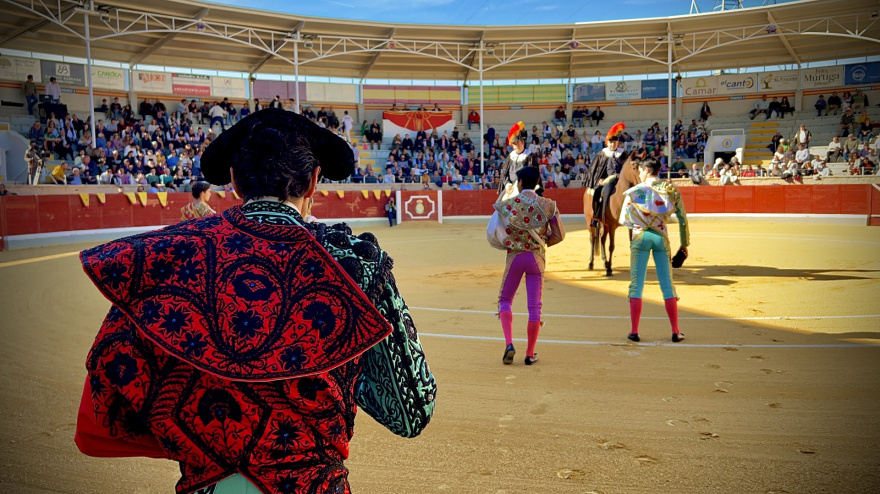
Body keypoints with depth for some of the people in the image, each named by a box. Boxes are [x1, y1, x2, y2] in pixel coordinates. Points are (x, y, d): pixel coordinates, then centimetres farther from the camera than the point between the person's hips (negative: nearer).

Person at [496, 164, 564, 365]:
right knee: (535, 306, 8)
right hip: (537, 258, 1)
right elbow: (559, 235, 1)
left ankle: (509, 344, -2)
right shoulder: (548, 205, -4)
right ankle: (530, 354, 15)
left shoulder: (507, 204, -6)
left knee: (505, 300, 16)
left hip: (514, 257, -1)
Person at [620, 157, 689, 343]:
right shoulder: (671, 190, 2)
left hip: (640, 237, -2)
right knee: (667, 285, 9)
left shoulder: (635, 191, -4)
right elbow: (682, 218, 3)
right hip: (661, 237, 2)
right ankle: (676, 332, 13)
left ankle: (634, 332, 6)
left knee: (636, 284, 5)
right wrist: (685, 244, 12)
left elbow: (624, 220, -3)